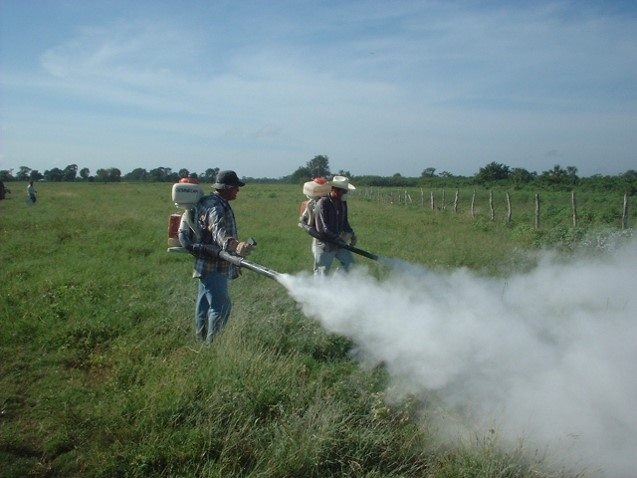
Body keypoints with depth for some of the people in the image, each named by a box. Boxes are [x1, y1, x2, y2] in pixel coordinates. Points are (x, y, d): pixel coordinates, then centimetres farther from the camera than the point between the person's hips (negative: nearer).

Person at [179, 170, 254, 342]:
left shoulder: (220, 204, 13)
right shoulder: (215, 207, -21)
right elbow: (220, 232, -40)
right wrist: (236, 246, -58)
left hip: (209, 265, 11)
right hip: (213, 267, -11)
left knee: (205, 304, 18)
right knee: (220, 306, -10)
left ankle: (202, 338, 29)